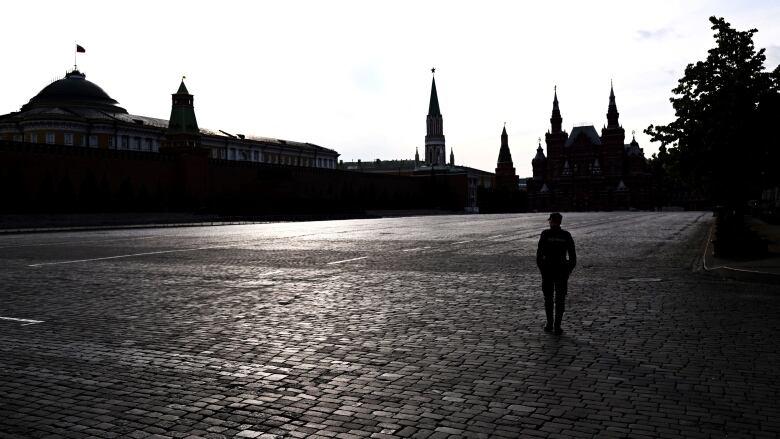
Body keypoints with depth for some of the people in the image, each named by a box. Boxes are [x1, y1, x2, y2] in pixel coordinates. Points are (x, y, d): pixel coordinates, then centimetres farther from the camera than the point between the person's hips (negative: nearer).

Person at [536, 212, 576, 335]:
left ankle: (549, 324, 17)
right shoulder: (566, 235, 1)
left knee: (548, 297, 14)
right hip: (562, 269, 1)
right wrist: (570, 269, 10)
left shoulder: (545, 234, -6)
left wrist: (540, 267, 2)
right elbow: (572, 255, 0)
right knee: (560, 299, 6)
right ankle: (557, 327, 2)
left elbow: (539, 252, -9)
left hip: (547, 269, -1)